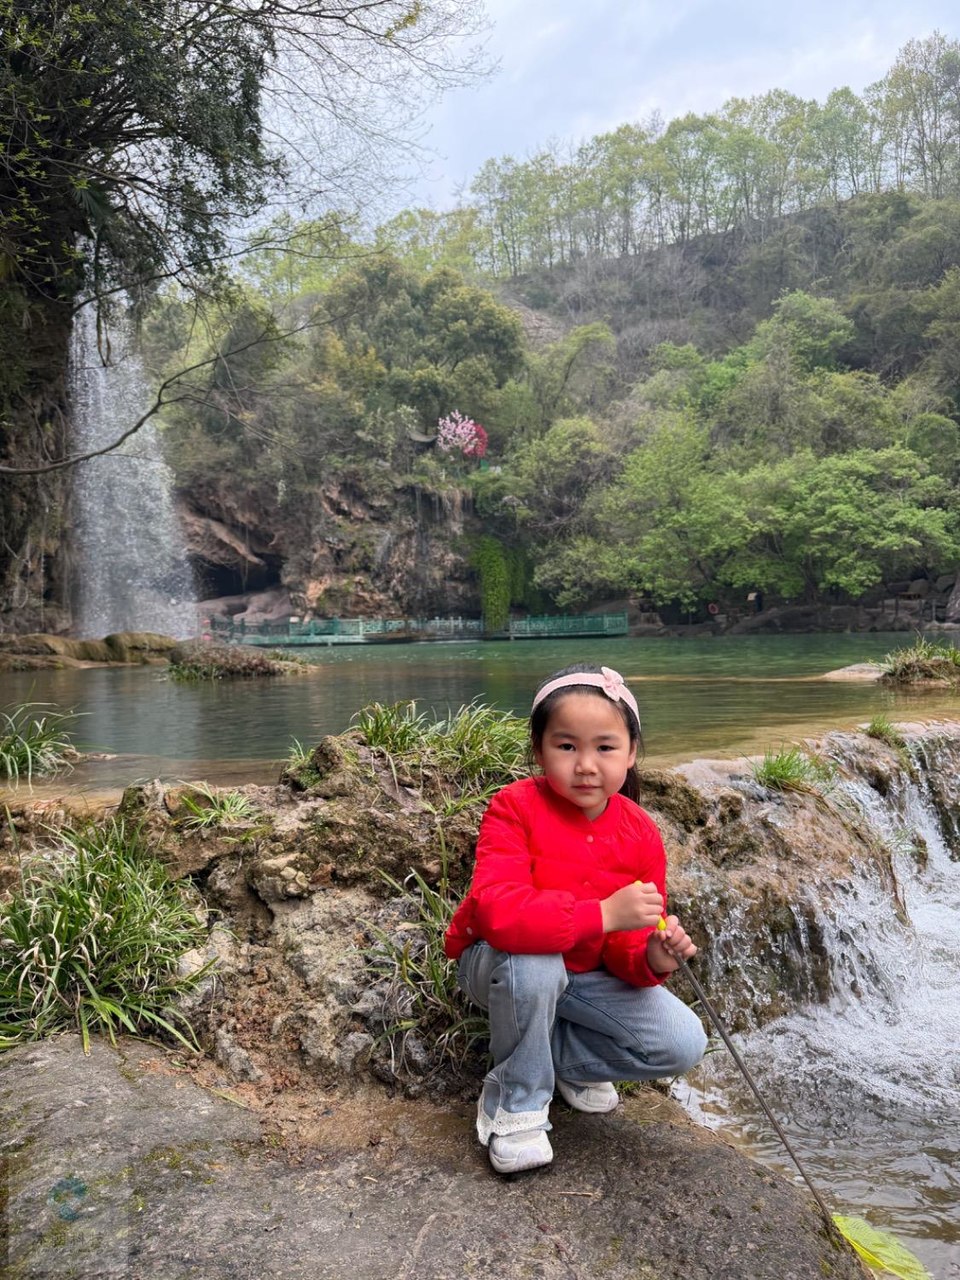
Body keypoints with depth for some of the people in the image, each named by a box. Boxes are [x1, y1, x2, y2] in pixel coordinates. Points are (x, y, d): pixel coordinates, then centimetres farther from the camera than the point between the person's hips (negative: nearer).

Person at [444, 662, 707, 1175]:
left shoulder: (641, 835, -12)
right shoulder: (515, 809, -26)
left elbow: (627, 951, -7)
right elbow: (499, 915, -40)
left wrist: (652, 959, -31)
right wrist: (603, 914, -44)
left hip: (587, 976, 4)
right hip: (498, 964, -4)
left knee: (683, 1044, -12)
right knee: (531, 962, -39)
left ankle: (561, 1054, 13)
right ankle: (513, 1103, -11)